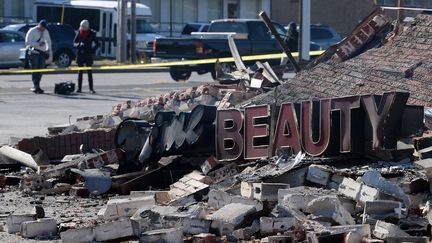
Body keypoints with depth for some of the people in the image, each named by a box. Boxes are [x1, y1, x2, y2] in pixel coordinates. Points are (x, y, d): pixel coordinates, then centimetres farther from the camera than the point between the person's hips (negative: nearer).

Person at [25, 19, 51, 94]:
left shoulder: (45, 31, 12)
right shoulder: (32, 31, -7)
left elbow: (48, 40, 23)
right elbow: (27, 42, -14)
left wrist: (48, 49, 5)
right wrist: (38, 44, -21)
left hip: (42, 52, 6)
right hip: (34, 52, -6)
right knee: (35, 69, -8)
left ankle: (36, 86, 12)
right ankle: (36, 86, -10)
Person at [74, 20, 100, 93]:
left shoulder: (91, 34, -4)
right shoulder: (79, 33, 1)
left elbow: (97, 44, 3)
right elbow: (74, 42, 8)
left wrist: (92, 50, -10)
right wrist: (78, 44, -13)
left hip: (88, 55, -2)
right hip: (80, 55, 2)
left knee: (89, 72, -3)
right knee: (80, 72, 5)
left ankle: (91, 88, -2)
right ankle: (79, 88, 8)